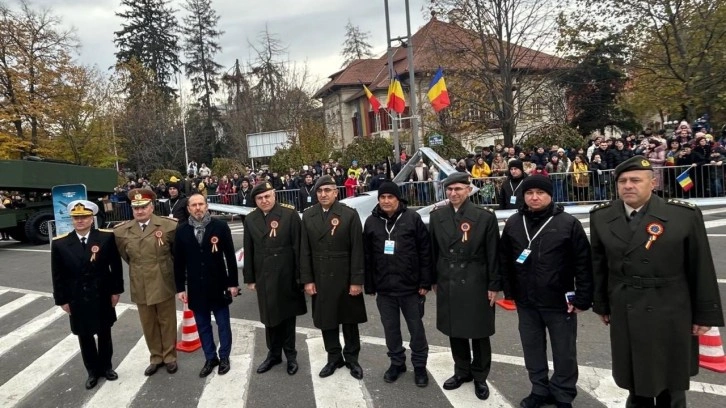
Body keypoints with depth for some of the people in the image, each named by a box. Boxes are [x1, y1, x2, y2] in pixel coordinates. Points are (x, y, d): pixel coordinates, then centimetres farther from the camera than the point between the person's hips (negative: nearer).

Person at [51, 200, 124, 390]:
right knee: (85, 337, 13)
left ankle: (106, 366, 34)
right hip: (77, 300, 1)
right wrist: (62, 299, -1)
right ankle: (93, 371, 30)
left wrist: (116, 290, -4)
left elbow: (116, 266, -3)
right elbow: (58, 275, -1)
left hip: (102, 296, 0)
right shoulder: (60, 243, -6)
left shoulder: (106, 237, -9)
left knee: (104, 334, 15)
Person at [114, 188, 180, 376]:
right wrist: (136, 268, 13)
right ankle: (156, 358, 31)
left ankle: (170, 357, 27)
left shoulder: (168, 226, -11)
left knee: (167, 322, 11)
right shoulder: (121, 231, 0)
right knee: (148, 324, 14)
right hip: (140, 287, 3)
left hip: (163, 284, -3)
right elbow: (125, 255, 15)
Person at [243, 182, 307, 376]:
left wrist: (299, 275, -9)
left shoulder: (290, 214, -9)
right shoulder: (250, 219, 4)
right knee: (270, 317, 13)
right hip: (263, 276, 3)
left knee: (287, 315, 11)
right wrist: (250, 278, 6)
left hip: (286, 275, -3)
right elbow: (249, 251, 7)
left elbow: (298, 246, -8)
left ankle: (290, 355, 27)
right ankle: (273, 354, 30)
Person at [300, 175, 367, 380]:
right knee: (326, 319, 11)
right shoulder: (308, 216, 3)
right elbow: (305, 251, 3)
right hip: (320, 279, 3)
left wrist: (357, 280, -12)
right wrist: (307, 279, -2)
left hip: (345, 278, -2)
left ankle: (351, 357, 28)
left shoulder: (350, 215, -7)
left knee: (349, 319, 11)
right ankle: (334, 357, 29)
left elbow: (357, 250, -9)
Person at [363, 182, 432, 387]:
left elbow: (425, 252, -6)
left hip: (410, 286, -2)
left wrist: (425, 282, -7)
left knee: (416, 328, 9)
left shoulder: (412, 218, -7)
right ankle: (397, 362, 32)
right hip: (384, 287, 3)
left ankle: (420, 366, 26)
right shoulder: (371, 222, 2)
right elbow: (367, 256, 5)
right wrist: (370, 285, 4)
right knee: (390, 328, 14)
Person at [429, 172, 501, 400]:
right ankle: (462, 371, 34)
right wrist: (433, 280, 7)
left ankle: (480, 377, 28)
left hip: (476, 285, -3)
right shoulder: (437, 216, 3)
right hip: (448, 284, 3)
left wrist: (494, 286, -8)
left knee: (479, 333, 9)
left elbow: (493, 254, -6)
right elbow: (433, 251, 8)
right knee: (454, 331, 15)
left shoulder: (485, 217, -8)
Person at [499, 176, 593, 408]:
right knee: (532, 349, 15)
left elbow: (583, 264, -8)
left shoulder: (568, 223, -8)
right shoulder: (513, 224, 3)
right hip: (526, 302, 3)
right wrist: (509, 291, 8)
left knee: (564, 352, 10)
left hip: (560, 302, -3)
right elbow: (504, 260, 10)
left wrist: (582, 299, -10)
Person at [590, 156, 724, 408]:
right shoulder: (601, 216, -2)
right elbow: (598, 265, 4)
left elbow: (701, 268, -6)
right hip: (624, 316, 2)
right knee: (635, 378, 18)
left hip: (670, 316, -2)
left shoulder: (685, 215, -11)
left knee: (671, 385, 15)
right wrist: (601, 304, 8)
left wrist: (705, 313, -3)